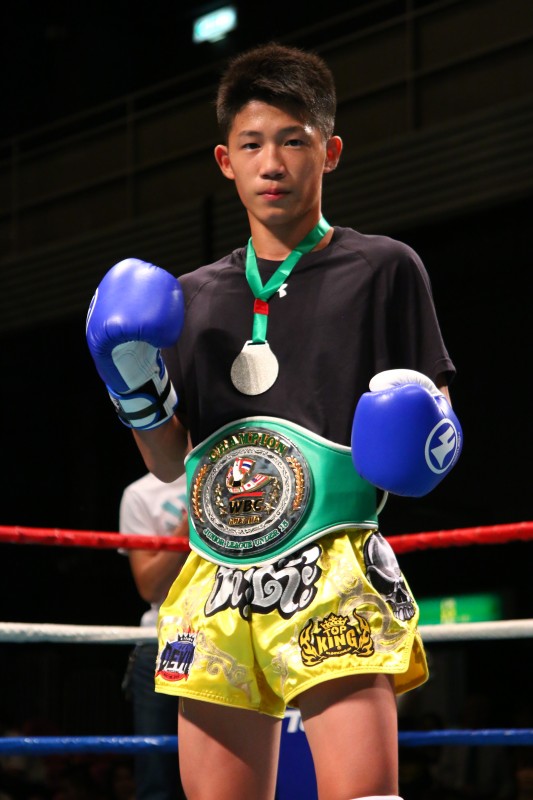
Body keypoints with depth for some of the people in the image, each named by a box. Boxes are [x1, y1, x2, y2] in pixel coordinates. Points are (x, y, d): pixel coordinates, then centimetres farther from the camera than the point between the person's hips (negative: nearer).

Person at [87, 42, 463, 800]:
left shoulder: (383, 268, 6)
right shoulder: (190, 296, 18)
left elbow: (431, 414, 8)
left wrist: (424, 435, -14)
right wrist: (137, 395, 1)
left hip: (334, 573, -4)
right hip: (215, 585, 4)